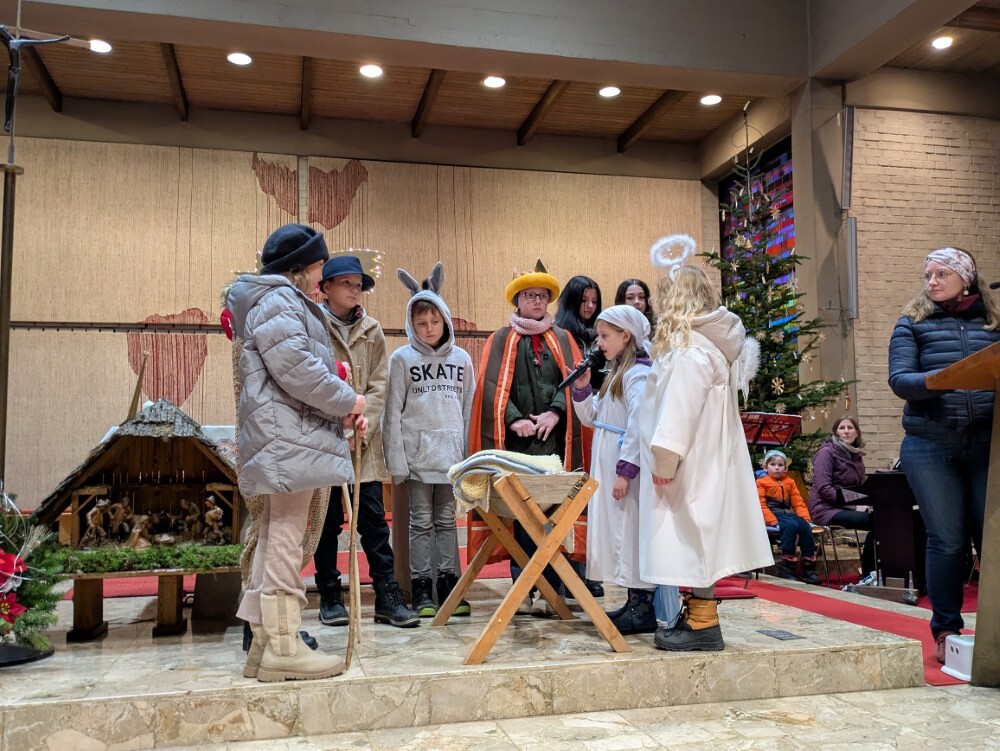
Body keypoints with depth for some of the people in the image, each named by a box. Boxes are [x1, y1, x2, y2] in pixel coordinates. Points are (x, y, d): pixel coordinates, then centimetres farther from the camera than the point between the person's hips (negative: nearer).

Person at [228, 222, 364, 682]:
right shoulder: (278, 300, -8)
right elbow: (296, 369, -20)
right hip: (289, 437, -11)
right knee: (285, 536, -9)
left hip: (287, 436, 11)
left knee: (276, 535, 12)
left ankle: (264, 642, 18)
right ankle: (282, 648, -4)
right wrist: (347, 401, -9)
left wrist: (344, 411, 13)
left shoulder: (288, 301, 25)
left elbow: (305, 367, 25)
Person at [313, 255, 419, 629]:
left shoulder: (371, 332, 10)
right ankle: (330, 597, 18)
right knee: (328, 521, 6)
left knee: (374, 519, 3)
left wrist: (362, 428, -8)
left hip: (364, 443, 3)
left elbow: (379, 387, 5)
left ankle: (388, 596, 8)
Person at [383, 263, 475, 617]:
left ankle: (449, 584, 16)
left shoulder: (461, 358, 7)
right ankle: (421, 590, 12)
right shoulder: (402, 359, -1)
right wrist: (396, 460, -8)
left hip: (451, 452, 2)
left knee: (447, 520, 9)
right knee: (421, 521, 4)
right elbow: (392, 412, -3)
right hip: (417, 452, -2)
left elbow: (468, 408, 10)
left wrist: (468, 453, 5)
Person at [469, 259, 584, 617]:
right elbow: (493, 385, 0)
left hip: (554, 438, 1)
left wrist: (555, 412, -12)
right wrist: (514, 419, -15)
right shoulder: (501, 340, 11)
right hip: (517, 440, -1)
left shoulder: (562, 339, 17)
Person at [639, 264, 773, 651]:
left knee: (691, 533, -4)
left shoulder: (687, 347, -15)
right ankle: (696, 616, 21)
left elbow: (679, 408, -20)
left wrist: (664, 461, -17)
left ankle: (703, 624, 1)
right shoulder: (712, 342, 16)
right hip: (709, 458, 10)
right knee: (696, 536, 13)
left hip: (693, 463, -10)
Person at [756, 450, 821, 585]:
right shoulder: (761, 482, 2)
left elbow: (798, 502, 15)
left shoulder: (790, 482, 19)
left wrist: (806, 518, -1)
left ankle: (808, 568, -14)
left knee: (806, 527, -22)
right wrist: (773, 521, -20)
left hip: (788, 513, 5)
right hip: (772, 515, -5)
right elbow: (761, 505, -7)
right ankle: (786, 567, -28)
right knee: (791, 526, -33)